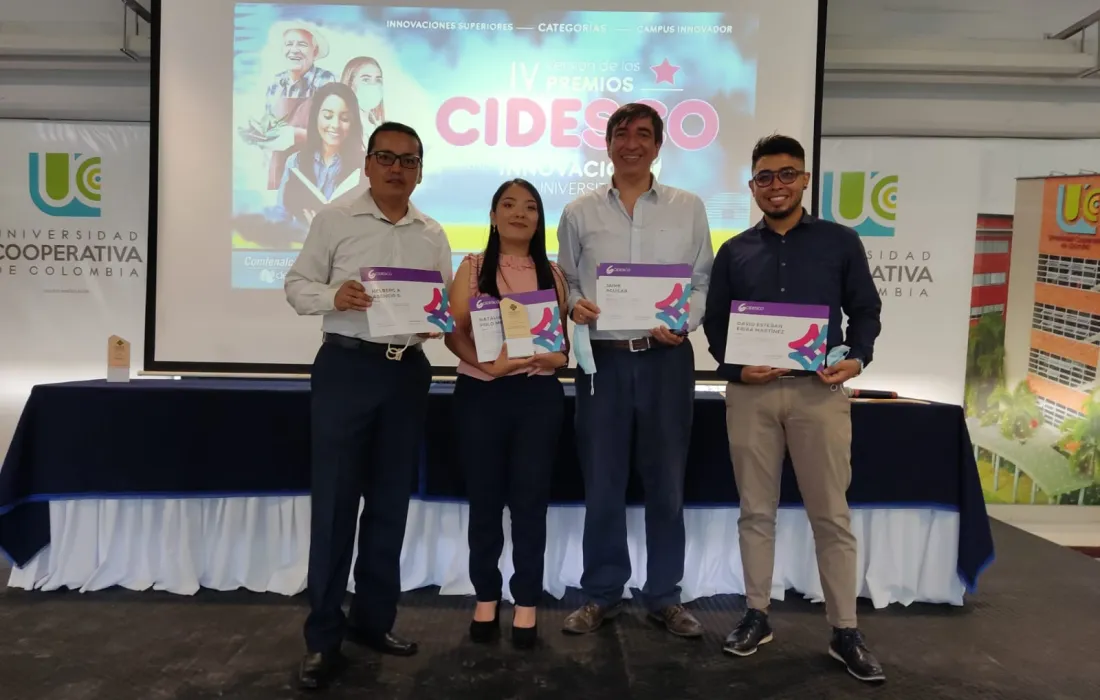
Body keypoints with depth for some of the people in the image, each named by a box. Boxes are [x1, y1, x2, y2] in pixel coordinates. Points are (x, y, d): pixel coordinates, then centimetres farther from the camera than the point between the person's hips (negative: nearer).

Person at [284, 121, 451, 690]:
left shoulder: (432, 235, 12)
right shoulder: (334, 220, 1)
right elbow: (298, 285, 0)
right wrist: (334, 296, -20)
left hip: (408, 371, 4)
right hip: (347, 365, -4)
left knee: (391, 499, 11)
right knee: (335, 498, -1)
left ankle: (374, 618, 25)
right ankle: (323, 635, 10)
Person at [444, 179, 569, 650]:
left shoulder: (552, 273, 9)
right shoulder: (472, 268, 5)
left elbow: (563, 341, 9)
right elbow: (455, 332, -4)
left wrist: (553, 357, -14)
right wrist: (489, 363, -22)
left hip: (538, 396, 1)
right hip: (480, 394, 0)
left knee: (530, 500, 4)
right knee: (484, 500, 8)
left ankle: (526, 603, 15)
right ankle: (486, 598, 22)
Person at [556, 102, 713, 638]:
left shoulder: (688, 208, 7)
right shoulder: (580, 212, 7)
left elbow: (704, 282, 6)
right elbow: (564, 282, 10)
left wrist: (683, 321, -12)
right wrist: (573, 305, -12)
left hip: (667, 356, 0)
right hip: (602, 356, 0)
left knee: (665, 482, 7)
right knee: (602, 483, 7)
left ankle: (664, 595, 22)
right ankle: (601, 594, 22)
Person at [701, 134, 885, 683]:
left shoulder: (841, 242, 8)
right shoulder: (734, 252, 12)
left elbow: (866, 310, 8)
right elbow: (714, 321, 11)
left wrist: (856, 358, -10)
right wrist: (735, 368, -7)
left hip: (819, 390, -1)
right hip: (750, 392, 2)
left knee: (831, 515, 2)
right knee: (756, 511, 9)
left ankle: (845, 631, 13)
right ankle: (756, 616, 21)